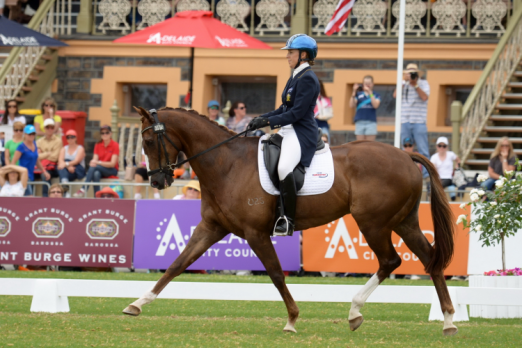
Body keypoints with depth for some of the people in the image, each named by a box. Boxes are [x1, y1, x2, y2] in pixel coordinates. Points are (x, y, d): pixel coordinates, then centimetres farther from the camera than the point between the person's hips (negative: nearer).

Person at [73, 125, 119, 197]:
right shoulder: (98, 145, 7)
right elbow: (95, 159, -1)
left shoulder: (115, 145, -7)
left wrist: (98, 162, -27)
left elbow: (112, 164, -13)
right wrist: (93, 162, -28)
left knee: (93, 167, -33)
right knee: (96, 174, -36)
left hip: (111, 170, -3)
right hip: (99, 170, 3)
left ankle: (83, 189, -39)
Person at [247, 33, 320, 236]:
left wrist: (268, 122, -21)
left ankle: (288, 221, -29)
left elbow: (297, 112, -19)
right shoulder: (295, 77, 18)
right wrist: (262, 119, 10)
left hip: (302, 133, -11)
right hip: (287, 131, 11)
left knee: (283, 167, -33)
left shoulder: (307, 79, -12)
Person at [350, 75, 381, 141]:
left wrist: (369, 92, -13)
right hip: (359, 122, 1)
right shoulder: (358, 94, 12)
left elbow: (375, 105, -9)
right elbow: (352, 105, 1)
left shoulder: (376, 95, 9)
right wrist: (354, 92, -8)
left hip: (371, 122, -1)